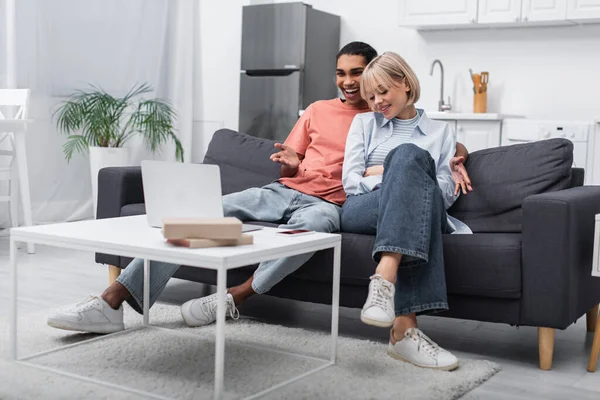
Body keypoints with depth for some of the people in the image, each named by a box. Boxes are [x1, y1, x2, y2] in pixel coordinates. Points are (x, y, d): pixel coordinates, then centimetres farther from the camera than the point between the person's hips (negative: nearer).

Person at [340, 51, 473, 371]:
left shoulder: (440, 131, 23)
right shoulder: (364, 123, 24)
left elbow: (446, 194, 9)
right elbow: (350, 182, 9)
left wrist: (385, 171, -3)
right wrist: (403, 175, -5)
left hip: (419, 216, 1)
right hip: (360, 209, 0)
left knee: (406, 155, -34)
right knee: (411, 155, -34)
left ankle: (385, 279, -50)